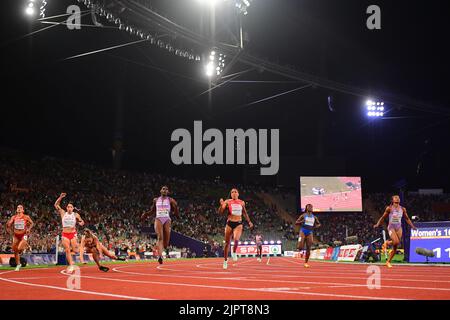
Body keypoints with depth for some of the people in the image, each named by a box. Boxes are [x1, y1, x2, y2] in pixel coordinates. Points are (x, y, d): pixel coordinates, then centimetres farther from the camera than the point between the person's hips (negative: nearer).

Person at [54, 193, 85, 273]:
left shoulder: (75, 214, 2)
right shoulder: (63, 213, 4)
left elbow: (81, 221, 7)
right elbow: (56, 205, 1)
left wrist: (81, 223, -18)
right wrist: (60, 197, -11)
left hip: (73, 234, -1)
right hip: (65, 234, 1)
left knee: (75, 251, -8)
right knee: (67, 250, -7)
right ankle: (71, 265, -2)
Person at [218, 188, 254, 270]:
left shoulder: (242, 203, 7)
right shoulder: (227, 202, -1)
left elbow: (245, 213, 22)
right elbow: (220, 212, -7)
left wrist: (249, 222, 19)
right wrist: (221, 205, -25)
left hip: (238, 224, 0)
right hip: (229, 223, 0)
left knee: (236, 239, -28)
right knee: (227, 243, 6)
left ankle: (234, 252, 0)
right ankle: (225, 260, 23)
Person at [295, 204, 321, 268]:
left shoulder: (314, 217, 12)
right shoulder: (303, 215, 3)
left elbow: (319, 224, 24)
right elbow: (296, 222, 3)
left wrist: (317, 226, 0)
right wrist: (301, 222, -17)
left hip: (310, 233, 3)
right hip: (303, 232, -3)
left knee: (308, 249, -2)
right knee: (300, 247, -16)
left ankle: (306, 263, 8)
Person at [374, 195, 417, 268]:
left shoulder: (402, 209, 5)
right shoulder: (389, 208, -5)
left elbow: (407, 219, 17)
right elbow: (383, 217, 2)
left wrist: (412, 226, 11)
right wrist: (378, 224, -9)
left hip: (399, 228, 4)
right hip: (391, 227, -4)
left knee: (395, 247, 3)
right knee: (396, 242, -28)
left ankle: (388, 261, 16)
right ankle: (387, 243, 6)